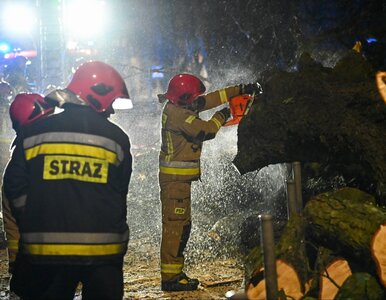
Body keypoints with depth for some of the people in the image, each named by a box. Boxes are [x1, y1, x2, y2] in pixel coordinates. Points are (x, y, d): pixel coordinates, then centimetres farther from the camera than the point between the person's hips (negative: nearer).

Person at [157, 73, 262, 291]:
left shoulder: (178, 107, 11)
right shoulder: (178, 114, -18)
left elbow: (211, 99, 17)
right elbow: (206, 131, -20)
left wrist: (241, 89, 16)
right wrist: (221, 117, 0)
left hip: (179, 177, 11)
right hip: (175, 177, -11)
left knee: (182, 224, 15)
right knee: (175, 225, -10)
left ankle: (175, 272, 20)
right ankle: (170, 278, -9)